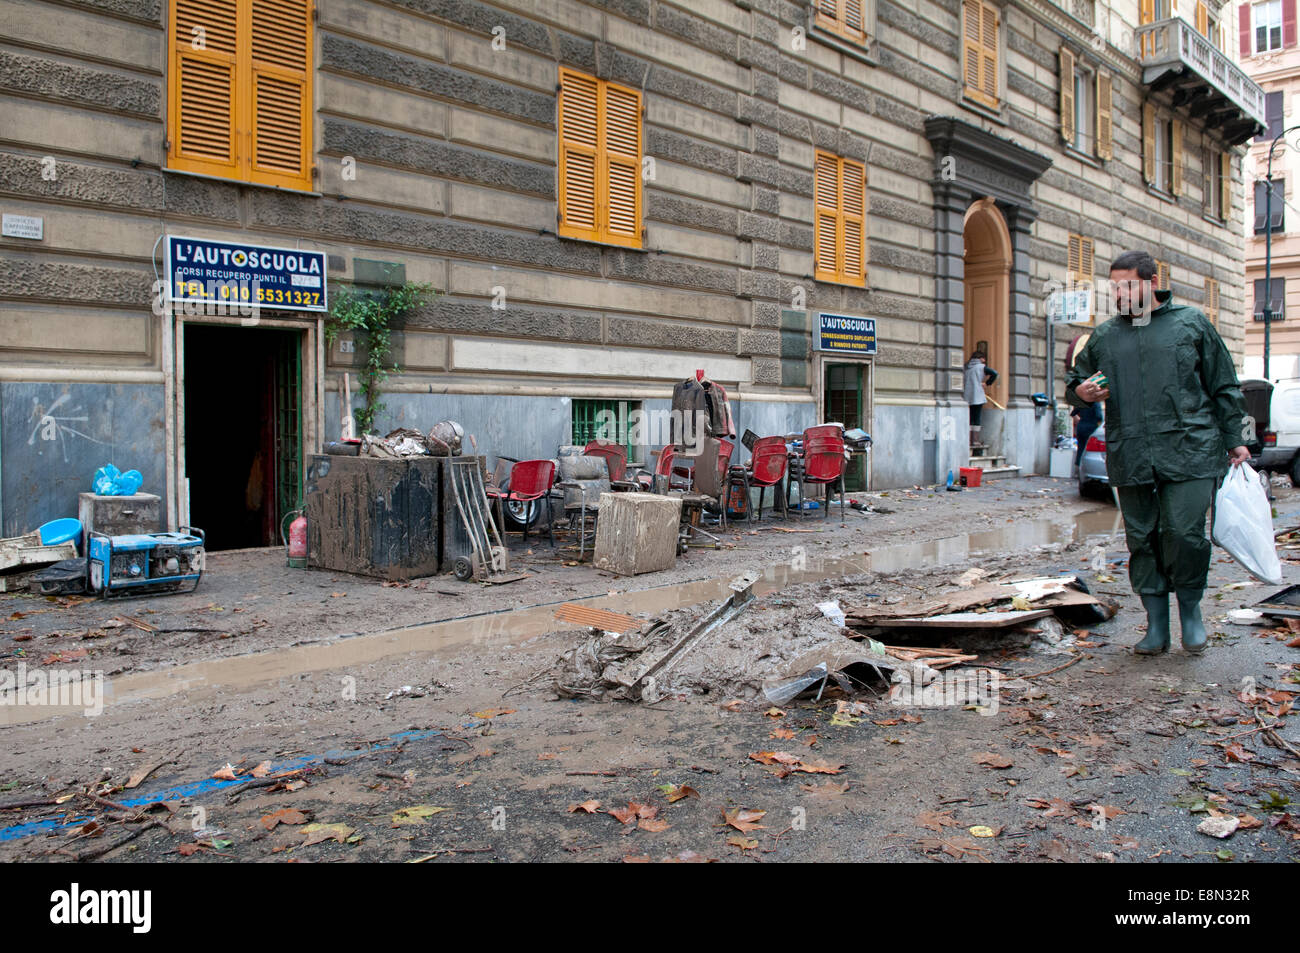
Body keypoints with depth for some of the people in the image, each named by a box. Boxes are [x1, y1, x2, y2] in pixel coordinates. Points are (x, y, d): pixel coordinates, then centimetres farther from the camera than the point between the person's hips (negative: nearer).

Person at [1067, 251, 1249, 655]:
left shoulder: (1191, 324, 8)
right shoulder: (1103, 336, 14)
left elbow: (1224, 387, 11)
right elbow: (1075, 380, 24)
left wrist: (1233, 440, 8)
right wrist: (1081, 391, -1)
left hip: (1189, 452, -3)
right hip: (1130, 458, 3)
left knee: (1185, 533, -9)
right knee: (1142, 540, 5)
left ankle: (1190, 609, 16)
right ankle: (1156, 625, 16)